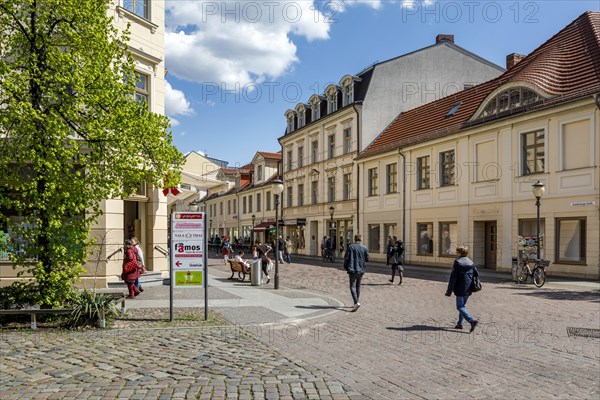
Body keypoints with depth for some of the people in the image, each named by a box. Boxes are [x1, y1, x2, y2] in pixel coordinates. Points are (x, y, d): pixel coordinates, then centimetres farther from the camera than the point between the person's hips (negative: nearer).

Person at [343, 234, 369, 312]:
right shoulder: (364, 248, 0)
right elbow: (367, 259, 5)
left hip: (352, 270, -3)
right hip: (361, 270, 3)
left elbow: (346, 258, -5)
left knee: (353, 286, -5)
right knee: (358, 286, 18)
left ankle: (356, 302, -22)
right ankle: (357, 302, 24)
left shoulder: (350, 247, -5)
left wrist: (346, 267, 7)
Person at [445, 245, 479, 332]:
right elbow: (477, 274, 9)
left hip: (460, 289, -7)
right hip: (468, 289, 7)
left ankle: (472, 321, -17)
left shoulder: (457, 262, -13)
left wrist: (449, 291, -10)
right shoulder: (471, 262, 7)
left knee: (460, 307, -2)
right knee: (463, 305, 18)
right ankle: (460, 323, 22)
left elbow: (453, 278, -14)